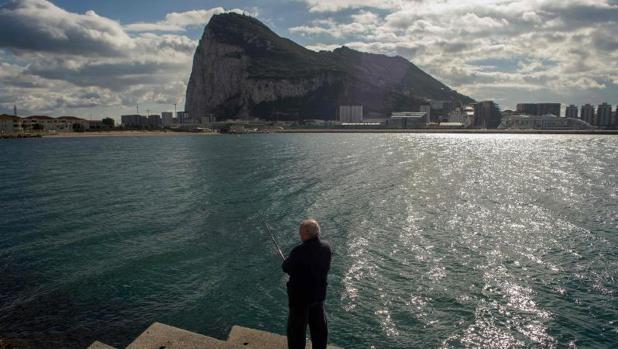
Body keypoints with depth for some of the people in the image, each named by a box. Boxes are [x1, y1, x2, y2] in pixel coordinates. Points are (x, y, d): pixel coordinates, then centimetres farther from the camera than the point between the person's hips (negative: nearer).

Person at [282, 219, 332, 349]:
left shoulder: (299, 251, -29)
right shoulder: (326, 248, -11)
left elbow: (286, 268, -14)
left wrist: (287, 260, 9)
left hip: (300, 296, -6)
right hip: (319, 294, 6)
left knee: (297, 328, 13)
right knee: (319, 326, 23)